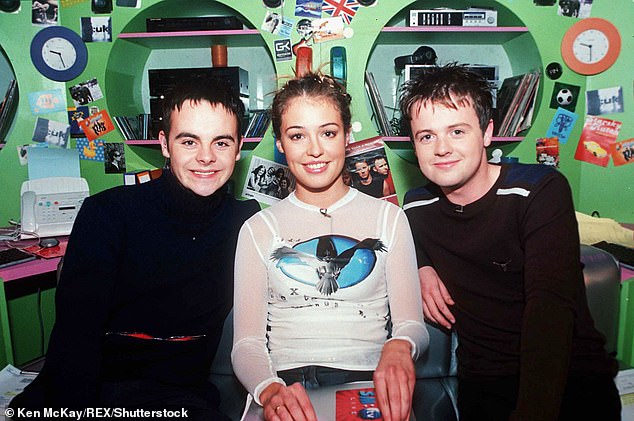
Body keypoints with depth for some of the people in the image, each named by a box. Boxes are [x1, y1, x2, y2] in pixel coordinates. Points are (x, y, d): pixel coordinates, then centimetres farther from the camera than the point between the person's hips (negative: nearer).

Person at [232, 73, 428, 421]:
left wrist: (400, 347, -21)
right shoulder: (259, 229, 8)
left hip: (366, 382, 1)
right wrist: (270, 390, -21)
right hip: (285, 382, 0)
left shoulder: (387, 217, 10)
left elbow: (412, 324, 4)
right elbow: (246, 343, 1)